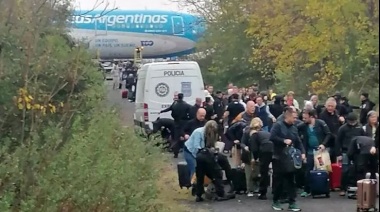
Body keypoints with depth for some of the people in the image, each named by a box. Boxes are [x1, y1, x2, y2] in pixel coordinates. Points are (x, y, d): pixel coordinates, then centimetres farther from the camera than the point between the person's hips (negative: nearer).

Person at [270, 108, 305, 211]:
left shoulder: (294, 128, 12)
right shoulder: (278, 125, -7)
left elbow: (298, 142, 11)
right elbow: (272, 137, -19)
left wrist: (302, 152, -4)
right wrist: (284, 141, -18)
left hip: (290, 158, 5)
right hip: (279, 158, -5)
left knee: (290, 180, 3)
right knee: (278, 180, 3)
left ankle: (292, 203, 5)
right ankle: (276, 201, 15)